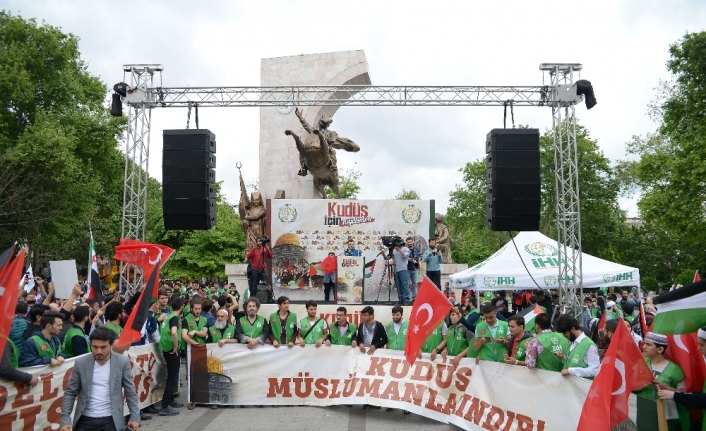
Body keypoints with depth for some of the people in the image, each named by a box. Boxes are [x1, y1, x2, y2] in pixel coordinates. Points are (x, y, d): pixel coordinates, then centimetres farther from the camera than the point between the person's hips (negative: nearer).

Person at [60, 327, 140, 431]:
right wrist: (65, 419, -6)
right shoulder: (81, 363, -2)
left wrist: (135, 416, -4)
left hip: (111, 420, -1)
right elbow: (70, 393, 3)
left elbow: (130, 392, 1)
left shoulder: (122, 362, -4)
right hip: (85, 420, 1)